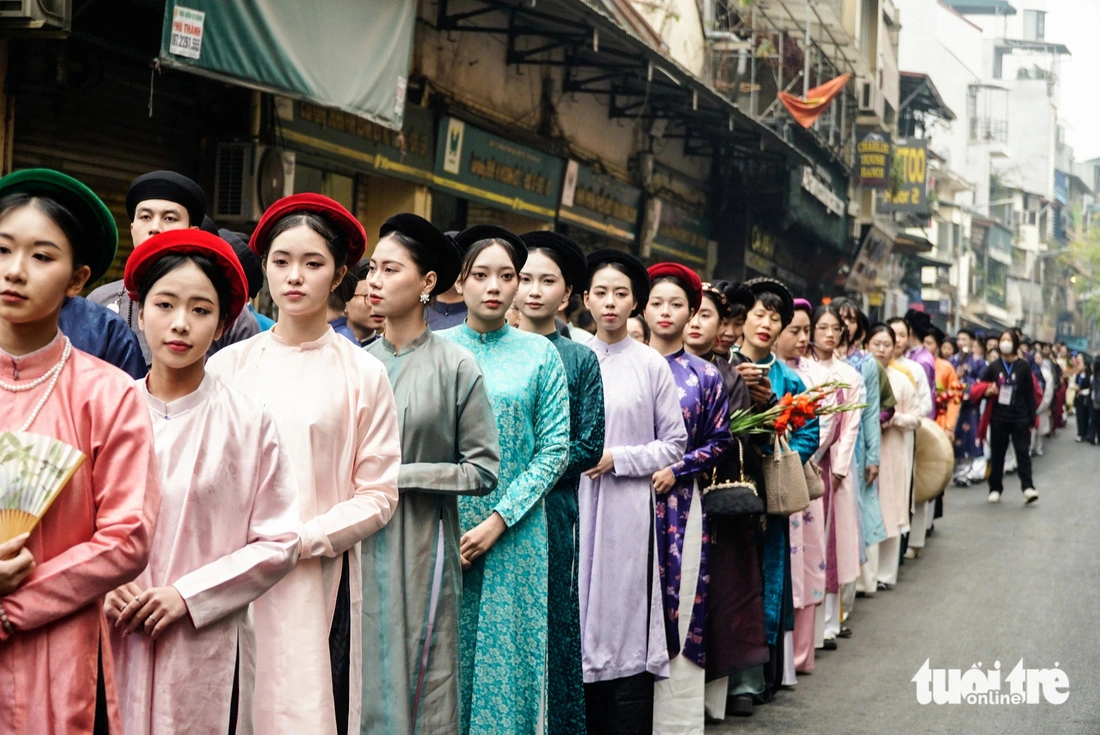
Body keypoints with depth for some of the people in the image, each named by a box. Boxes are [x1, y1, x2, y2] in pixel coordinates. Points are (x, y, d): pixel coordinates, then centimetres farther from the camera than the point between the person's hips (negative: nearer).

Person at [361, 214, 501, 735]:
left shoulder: (456, 366, -4)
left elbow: (483, 469, -5)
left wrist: (399, 477, -10)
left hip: (420, 547, -3)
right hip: (357, 546, 3)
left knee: (419, 683, 3)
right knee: (360, 679, 8)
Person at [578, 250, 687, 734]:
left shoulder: (651, 364, 1)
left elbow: (674, 444, 2)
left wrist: (616, 459, -9)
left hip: (628, 508, -2)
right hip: (575, 506, 2)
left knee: (626, 614, -2)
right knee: (581, 611, 5)